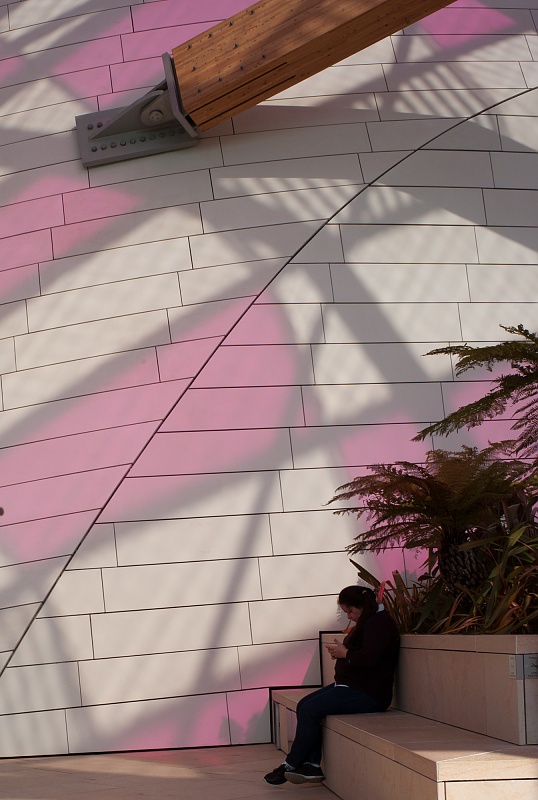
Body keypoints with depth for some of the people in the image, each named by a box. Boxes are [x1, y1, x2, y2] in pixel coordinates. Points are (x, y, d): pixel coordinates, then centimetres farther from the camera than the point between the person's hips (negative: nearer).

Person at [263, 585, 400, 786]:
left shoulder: (379, 622, -15)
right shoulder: (366, 622, 18)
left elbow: (368, 658, -27)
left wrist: (344, 653, -11)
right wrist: (340, 652, 3)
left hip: (368, 694, -11)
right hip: (350, 685, 11)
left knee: (310, 710, -17)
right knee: (303, 705, -2)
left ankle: (290, 766, -4)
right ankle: (313, 766, -7)